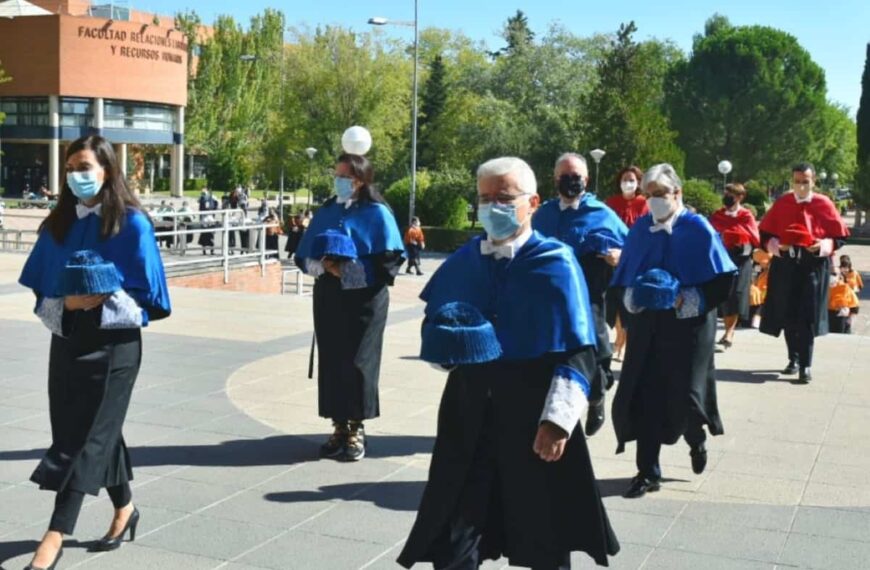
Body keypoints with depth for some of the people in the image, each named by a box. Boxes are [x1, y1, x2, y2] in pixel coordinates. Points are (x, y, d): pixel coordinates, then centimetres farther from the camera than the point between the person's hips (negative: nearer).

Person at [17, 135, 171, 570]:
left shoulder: (131, 224, -9)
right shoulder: (59, 223, 5)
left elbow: (147, 293, -8)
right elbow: (42, 290, 9)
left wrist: (103, 300, -22)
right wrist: (67, 303, -11)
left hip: (113, 343, -5)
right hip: (67, 340, 5)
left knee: (83, 435, -6)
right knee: (97, 429, 13)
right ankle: (124, 508, 33)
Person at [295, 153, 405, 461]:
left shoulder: (377, 214, -5)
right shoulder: (326, 212, 10)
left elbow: (388, 261, -11)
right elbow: (303, 256, 10)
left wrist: (348, 270, -18)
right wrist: (323, 266, -11)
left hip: (364, 301, -4)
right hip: (328, 299, 5)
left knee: (358, 362, -1)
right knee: (331, 360, 5)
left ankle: (356, 429, 11)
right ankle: (339, 427, 16)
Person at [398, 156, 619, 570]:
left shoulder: (556, 262, -8)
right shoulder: (463, 261, 7)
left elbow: (578, 353, -11)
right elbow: (432, 325, 19)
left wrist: (557, 421, -19)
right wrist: (450, 346, -4)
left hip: (534, 415, -4)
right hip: (468, 410, 4)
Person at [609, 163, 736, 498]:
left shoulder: (697, 229, -5)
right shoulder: (641, 229, 6)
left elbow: (721, 281, -9)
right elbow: (622, 279, 10)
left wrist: (684, 300, -18)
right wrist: (633, 298, -10)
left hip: (687, 328, -3)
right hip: (646, 327, 3)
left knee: (683, 395, -2)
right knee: (644, 396, -2)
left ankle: (696, 440, 33)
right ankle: (648, 472, 8)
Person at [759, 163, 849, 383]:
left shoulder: (824, 204, 0)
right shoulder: (782, 203, 6)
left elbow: (840, 235, 4)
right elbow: (765, 231, 13)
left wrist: (826, 245, -15)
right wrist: (772, 244, -7)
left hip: (814, 264, -3)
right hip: (785, 263, 3)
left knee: (808, 316, -7)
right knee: (787, 313, 8)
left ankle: (805, 366, -5)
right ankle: (793, 359, 25)